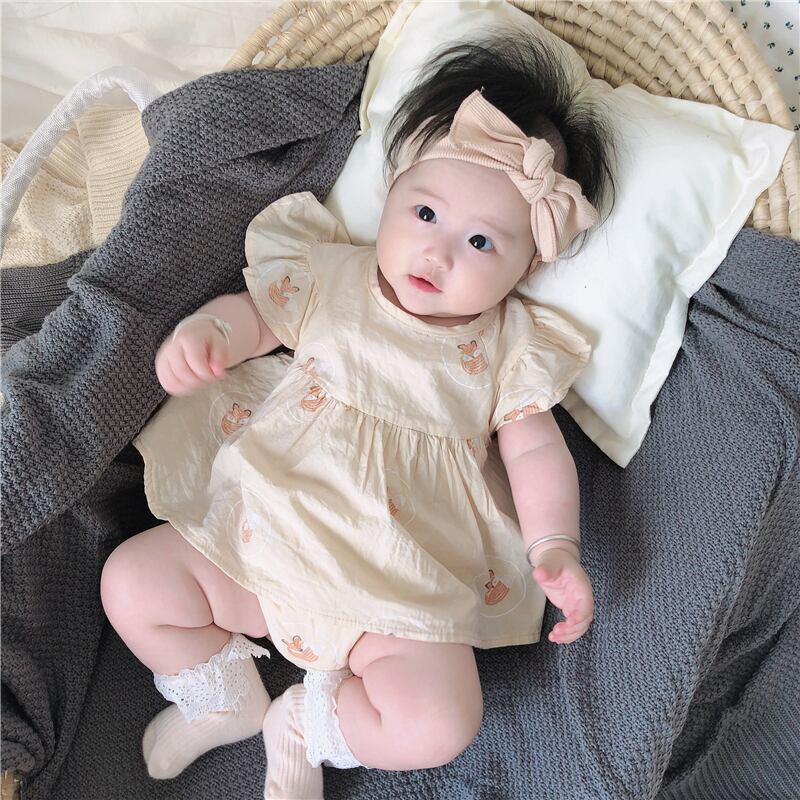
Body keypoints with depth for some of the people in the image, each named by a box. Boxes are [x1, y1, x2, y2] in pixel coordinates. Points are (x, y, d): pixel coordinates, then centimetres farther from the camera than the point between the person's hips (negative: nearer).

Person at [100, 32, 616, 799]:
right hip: (261, 534, 2)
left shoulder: (511, 346, 0)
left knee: (438, 725, -19)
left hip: (400, 589, -1)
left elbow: (536, 449, 2)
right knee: (130, 582, -5)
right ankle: (227, 697, 19)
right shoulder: (334, 278, 2)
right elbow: (255, 312, 6)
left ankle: (302, 725, 10)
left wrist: (554, 547, -12)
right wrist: (204, 331, -18)